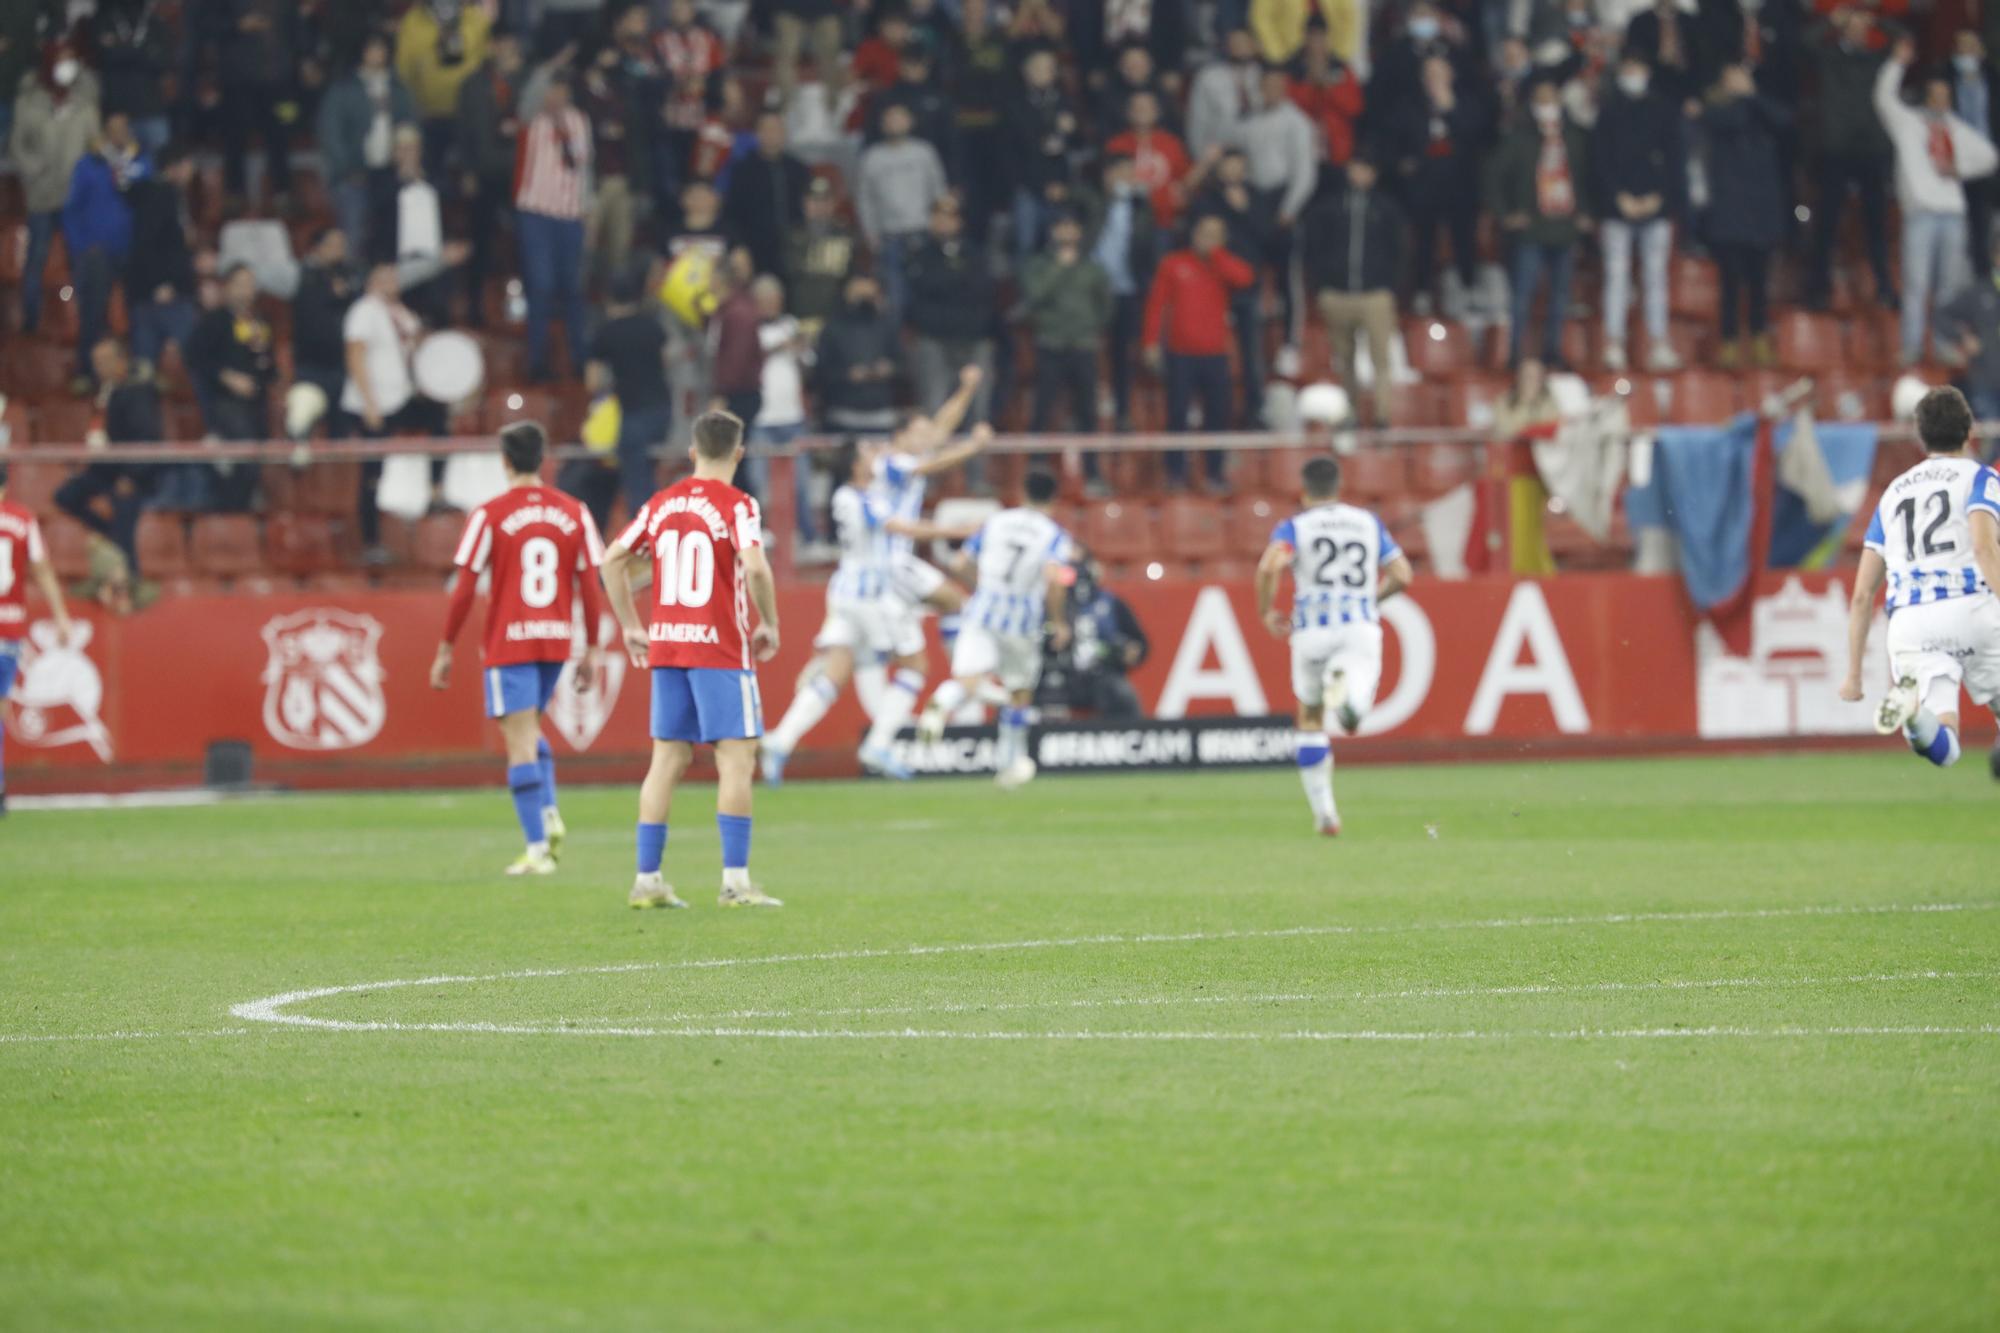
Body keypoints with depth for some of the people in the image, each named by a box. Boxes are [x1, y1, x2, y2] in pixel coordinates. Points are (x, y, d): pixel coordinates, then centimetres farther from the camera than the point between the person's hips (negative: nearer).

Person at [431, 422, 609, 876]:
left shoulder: (489, 515, -6)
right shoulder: (573, 513, 3)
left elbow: (464, 588, -6)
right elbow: (591, 586, 4)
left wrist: (446, 650, 1)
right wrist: (591, 650, 12)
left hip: (508, 644, -4)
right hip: (557, 640, 4)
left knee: (520, 742, -3)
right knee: (530, 732, 23)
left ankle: (537, 848, -7)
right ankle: (549, 816, 4)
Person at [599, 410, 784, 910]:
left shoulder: (662, 504, 9)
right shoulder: (736, 505, -8)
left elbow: (613, 559, 13)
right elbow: (755, 568, -22)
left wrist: (632, 627, 18)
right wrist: (769, 624, -7)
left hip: (665, 645, 6)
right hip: (721, 648, -6)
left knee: (668, 759, 10)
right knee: (737, 759, -2)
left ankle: (647, 879, 10)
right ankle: (735, 882, -7)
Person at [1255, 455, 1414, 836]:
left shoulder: (1294, 526, 6)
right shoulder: (1368, 522, 16)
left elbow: (1270, 565, -14)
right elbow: (1401, 575, 14)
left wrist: (1266, 612, 0)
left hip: (1312, 629, 0)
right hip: (1361, 626, 0)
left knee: (1310, 719, 18)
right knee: (1354, 715, -18)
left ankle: (1324, 811, 17)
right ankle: (1347, 685, -55)